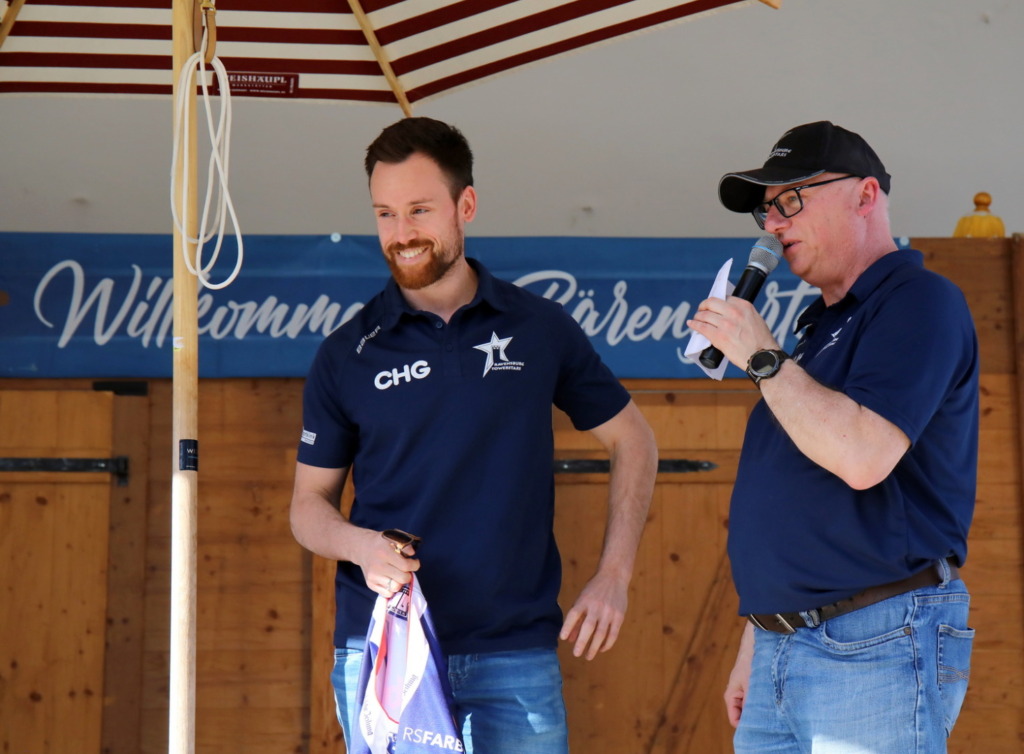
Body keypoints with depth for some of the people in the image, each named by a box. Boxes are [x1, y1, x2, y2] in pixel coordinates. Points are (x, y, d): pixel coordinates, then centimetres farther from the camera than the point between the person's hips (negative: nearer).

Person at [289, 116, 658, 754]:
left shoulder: (541, 328, 4)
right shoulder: (347, 355, 4)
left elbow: (633, 441, 14)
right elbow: (309, 503, 8)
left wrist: (614, 578, 5)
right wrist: (360, 545, -14)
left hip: (517, 655, 0)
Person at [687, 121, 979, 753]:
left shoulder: (917, 302, -8)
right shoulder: (822, 325, 20)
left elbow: (863, 457, -24)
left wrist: (763, 357, -14)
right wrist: (754, 646, 20)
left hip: (876, 651, -9)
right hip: (786, 649, 9)